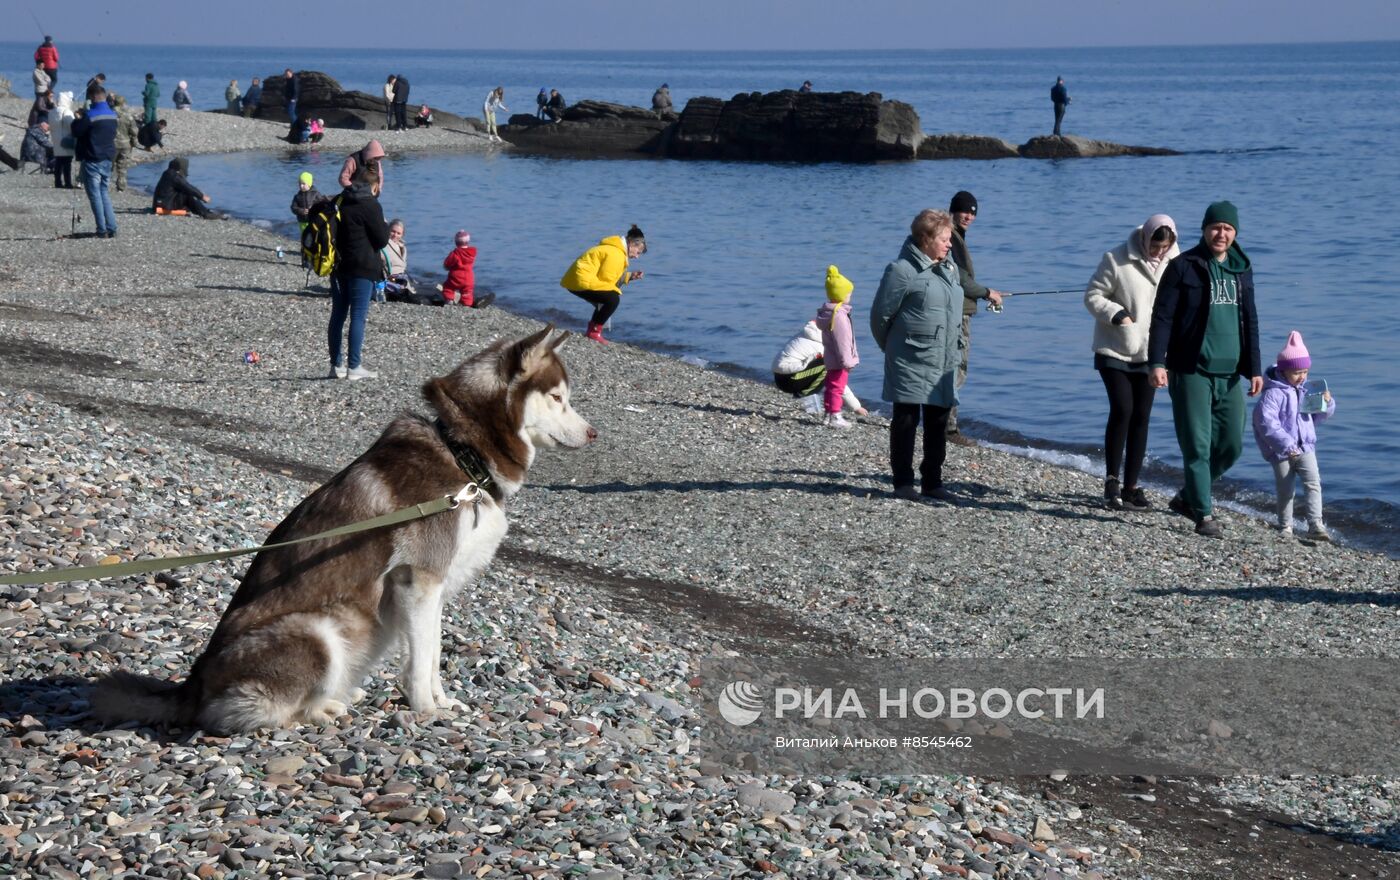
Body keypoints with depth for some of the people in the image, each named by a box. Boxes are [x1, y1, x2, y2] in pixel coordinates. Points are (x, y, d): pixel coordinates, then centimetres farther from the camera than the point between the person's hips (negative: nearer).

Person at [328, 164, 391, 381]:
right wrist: (385, 226, 8)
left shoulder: (339, 202, 11)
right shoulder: (370, 205, -10)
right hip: (362, 268, -7)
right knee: (358, 316, -4)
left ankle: (336, 366, 13)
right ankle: (354, 368, -4)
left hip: (338, 265, 7)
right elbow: (381, 240, -8)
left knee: (338, 315, 10)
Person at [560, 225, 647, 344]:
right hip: (581, 281, -11)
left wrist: (629, 277, 12)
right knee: (613, 299, -15)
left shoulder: (614, 249, 19)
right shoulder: (616, 254, -14)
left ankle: (593, 328, 21)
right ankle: (595, 331, -9)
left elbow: (607, 275, 19)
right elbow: (605, 280, -16)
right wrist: (616, 290, 0)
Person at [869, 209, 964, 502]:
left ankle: (932, 482, 18)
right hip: (910, 364, -7)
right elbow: (880, 315, -7)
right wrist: (893, 349, 5)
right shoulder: (902, 270, -13)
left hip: (943, 364, 7)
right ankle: (903, 483, 7)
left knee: (938, 423, 10)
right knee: (905, 422, 0)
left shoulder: (950, 268, 11)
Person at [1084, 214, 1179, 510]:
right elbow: (1093, 296, -6)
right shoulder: (1117, 260, -12)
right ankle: (1112, 480, -1)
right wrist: (1117, 314, -22)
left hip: (1150, 354, 4)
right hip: (1115, 352, -4)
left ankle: (1131, 485, 13)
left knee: (1141, 416, 5)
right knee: (1122, 410, -14)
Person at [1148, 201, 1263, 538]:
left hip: (1229, 374, 6)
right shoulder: (1183, 267, -3)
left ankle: (1188, 497, 26)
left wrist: (1254, 369, 14)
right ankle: (1204, 515, 1)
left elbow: (1250, 323, 19)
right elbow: (1162, 317, -6)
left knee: (1231, 446, 7)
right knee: (1197, 446, -6)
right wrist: (1157, 363, -16)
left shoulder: (1242, 271, 14)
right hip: (1191, 372, -6)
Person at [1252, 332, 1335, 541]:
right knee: (1285, 491, 8)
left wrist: (1327, 403, -7)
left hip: (1305, 447, 4)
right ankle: (1285, 527, 23)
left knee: (1313, 483, -12)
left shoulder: (1306, 389, 5)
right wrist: (1286, 445, -27)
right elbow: (1266, 423, -23)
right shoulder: (1273, 393, -14)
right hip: (1281, 452, -4)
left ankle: (1316, 525, -16)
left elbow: (1320, 416, 16)